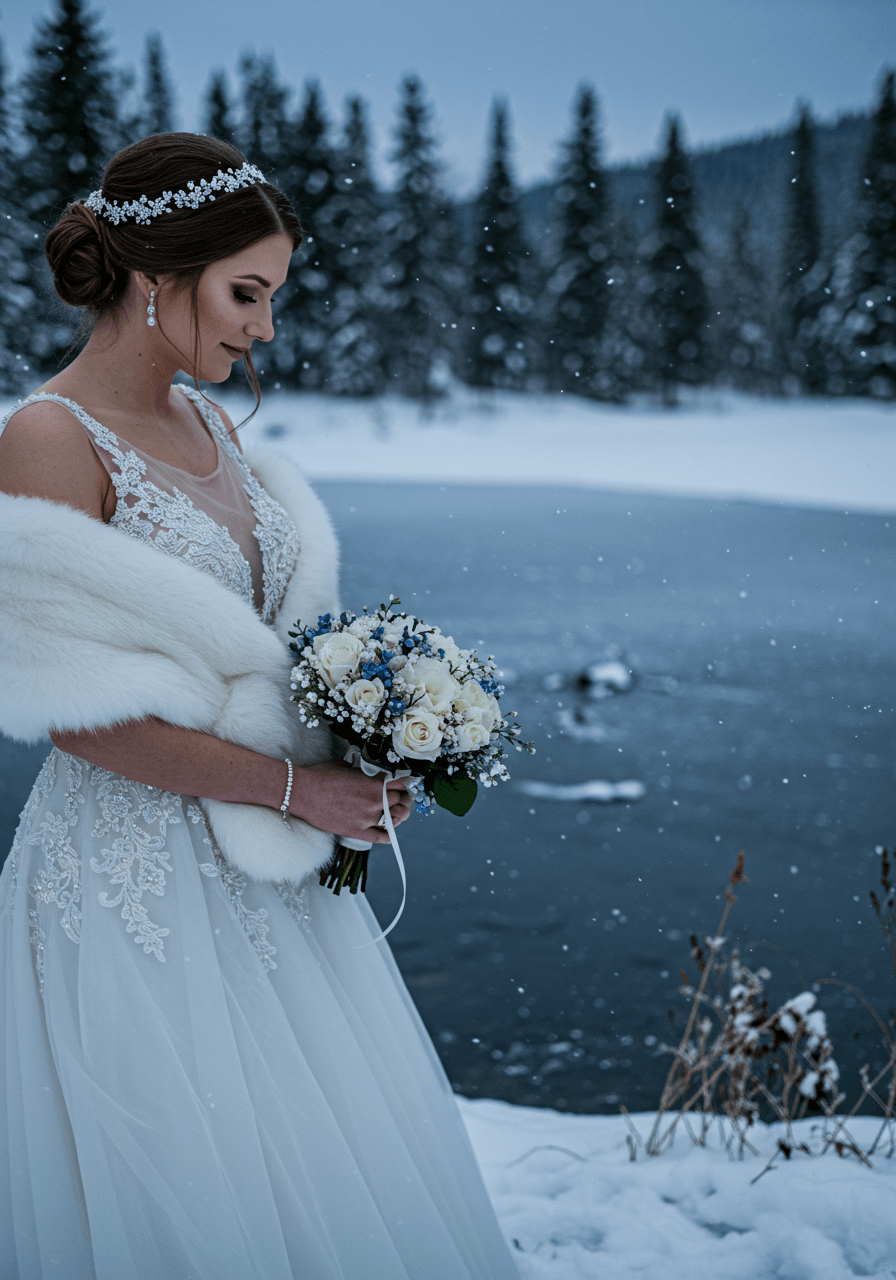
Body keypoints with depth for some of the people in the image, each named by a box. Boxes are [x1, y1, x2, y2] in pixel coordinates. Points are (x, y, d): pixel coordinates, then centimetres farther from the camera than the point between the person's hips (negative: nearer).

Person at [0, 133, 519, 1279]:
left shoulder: (206, 421, 8)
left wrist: (357, 752, 0)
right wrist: (294, 787, -16)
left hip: (270, 870, 8)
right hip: (142, 877, -8)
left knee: (337, 1159, 18)